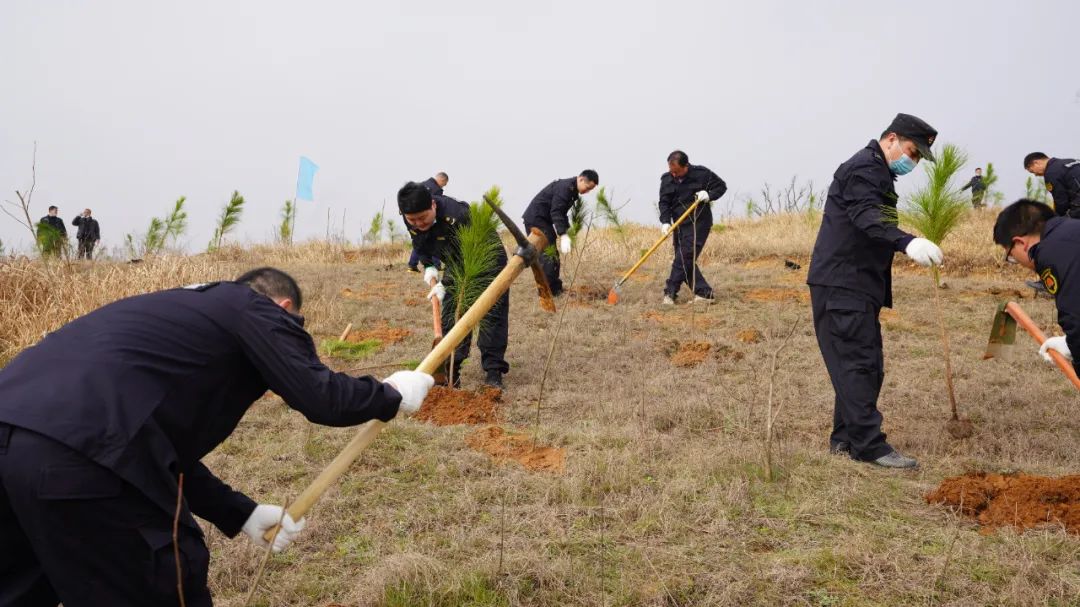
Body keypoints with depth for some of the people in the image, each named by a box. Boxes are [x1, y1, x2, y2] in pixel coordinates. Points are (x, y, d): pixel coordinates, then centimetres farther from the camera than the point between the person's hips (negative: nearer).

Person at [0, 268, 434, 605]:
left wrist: (242, 515, 34)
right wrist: (392, 395, 16)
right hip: (77, 452, -9)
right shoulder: (259, 310, 8)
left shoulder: (186, 309, 32)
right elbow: (322, 400, -4)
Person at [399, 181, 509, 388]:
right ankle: (451, 371, 5)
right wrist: (428, 266, -9)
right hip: (458, 262, 7)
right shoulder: (410, 217, -18)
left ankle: (493, 371, -8)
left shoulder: (455, 216, -40)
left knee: (492, 312, -12)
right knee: (451, 315, 2)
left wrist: (445, 285, -31)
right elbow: (420, 243, 4)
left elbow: (463, 258, -33)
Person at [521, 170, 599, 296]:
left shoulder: (571, 190, 13)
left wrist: (566, 232, 15)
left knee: (552, 254, 11)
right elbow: (556, 212, -27)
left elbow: (562, 213, 22)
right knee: (548, 254, -13)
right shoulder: (565, 187, -19)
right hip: (536, 219, -11)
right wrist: (563, 235, -33)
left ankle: (555, 288, 16)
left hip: (543, 220, 11)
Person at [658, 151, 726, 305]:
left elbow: (721, 186, 5)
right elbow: (664, 203, 1)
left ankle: (671, 293, -11)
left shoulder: (702, 174, -7)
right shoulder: (667, 179, 3)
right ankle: (704, 293, 9)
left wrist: (709, 195, -15)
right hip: (679, 225, 5)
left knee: (684, 257, -13)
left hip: (699, 224, -5)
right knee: (686, 262, 4)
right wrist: (665, 221, -14)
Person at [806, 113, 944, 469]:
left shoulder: (877, 172, 23)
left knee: (866, 365, 13)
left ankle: (845, 438, 19)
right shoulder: (864, 169, -12)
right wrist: (907, 242, -46)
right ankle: (869, 445, -11)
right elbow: (867, 216, -30)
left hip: (858, 285, 11)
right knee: (857, 363, -12)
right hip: (841, 284, -11)